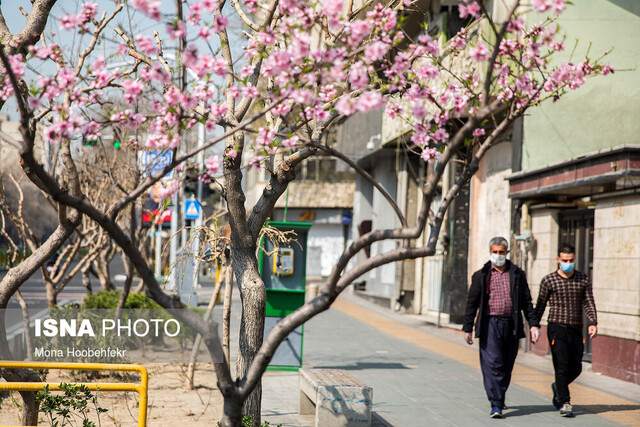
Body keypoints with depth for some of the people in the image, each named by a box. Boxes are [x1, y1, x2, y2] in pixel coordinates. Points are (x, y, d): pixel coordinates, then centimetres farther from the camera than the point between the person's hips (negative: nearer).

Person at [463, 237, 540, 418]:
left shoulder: (517, 275, 10)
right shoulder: (481, 276, 6)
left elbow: (527, 302, 11)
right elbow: (472, 303, 7)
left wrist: (533, 324, 1)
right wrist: (467, 328, 2)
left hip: (511, 325, 2)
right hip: (490, 324, -2)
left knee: (507, 366, 8)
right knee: (492, 364, -11)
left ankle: (499, 397, 28)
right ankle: (496, 405, -13)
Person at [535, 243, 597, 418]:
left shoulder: (583, 280, 8)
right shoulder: (549, 280, 0)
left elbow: (589, 304, 6)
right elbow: (540, 306, 5)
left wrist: (593, 323, -9)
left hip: (576, 330, 4)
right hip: (557, 328, -3)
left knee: (576, 368, 8)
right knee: (562, 366, -11)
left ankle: (558, 387, 36)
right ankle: (565, 403, -3)